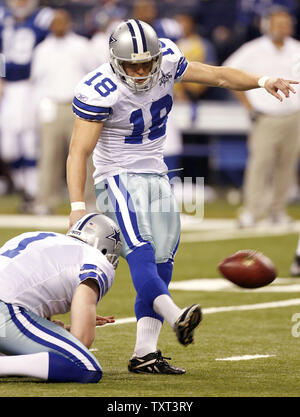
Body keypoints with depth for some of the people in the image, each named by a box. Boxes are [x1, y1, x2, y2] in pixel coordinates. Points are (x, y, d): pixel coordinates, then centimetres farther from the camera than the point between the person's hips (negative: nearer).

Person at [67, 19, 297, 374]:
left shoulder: (166, 61, -5)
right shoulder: (100, 92, -21)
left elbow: (217, 76, 5)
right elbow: (78, 152, -22)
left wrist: (263, 82, -8)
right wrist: (77, 206, -31)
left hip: (156, 175, 7)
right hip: (118, 178, -7)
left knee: (161, 265, 1)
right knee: (140, 253, -27)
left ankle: (144, 353, 0)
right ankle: (176, 318, -48)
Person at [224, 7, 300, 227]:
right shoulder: (253, 50, -2)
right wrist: (248, 104, -1)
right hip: (265, 118, -3)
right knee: (260, 162, -12)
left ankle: (277, 209, 14)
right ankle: (251, 211, -12)